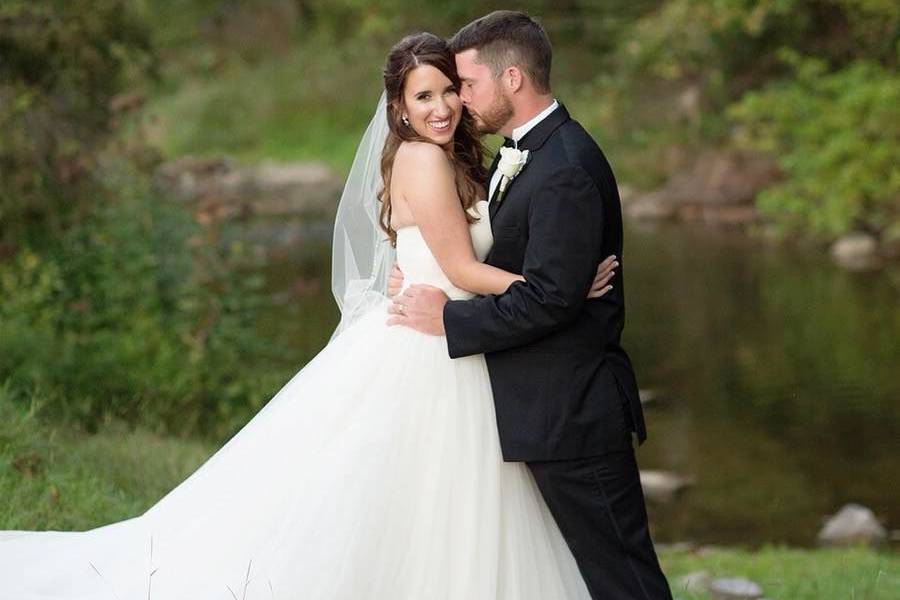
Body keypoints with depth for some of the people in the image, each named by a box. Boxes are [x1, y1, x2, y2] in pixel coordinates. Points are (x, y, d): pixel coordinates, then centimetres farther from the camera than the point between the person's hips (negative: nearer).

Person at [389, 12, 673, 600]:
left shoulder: (566, 172, -21)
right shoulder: (524, 153, 11)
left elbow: (549, 298, -25)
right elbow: (504, 259, 17)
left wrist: (449, 318, -15)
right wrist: (425, 275, 0)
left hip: (571, 412, -10)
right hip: (551, 403, 10)